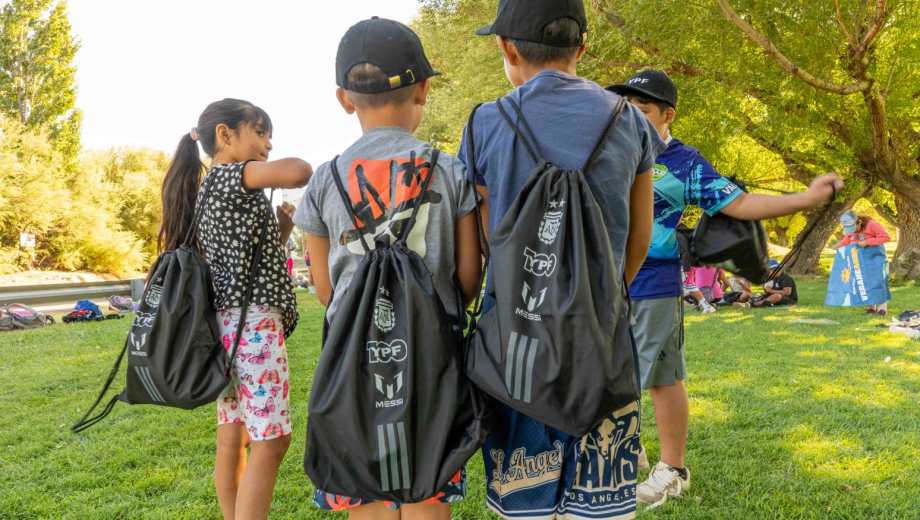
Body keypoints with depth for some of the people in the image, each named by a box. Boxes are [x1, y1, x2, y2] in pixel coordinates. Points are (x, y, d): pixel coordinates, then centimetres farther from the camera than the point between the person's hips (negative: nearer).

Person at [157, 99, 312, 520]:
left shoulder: (209, 189, 19)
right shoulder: (230, 175, -9)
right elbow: (298, 172, -27)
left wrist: (283, 227, 9)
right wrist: (302, 170, -5)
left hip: (228, 322, 10)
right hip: (252, 323, -10)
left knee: (232, 438, 14)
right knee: (270, 442, -8)